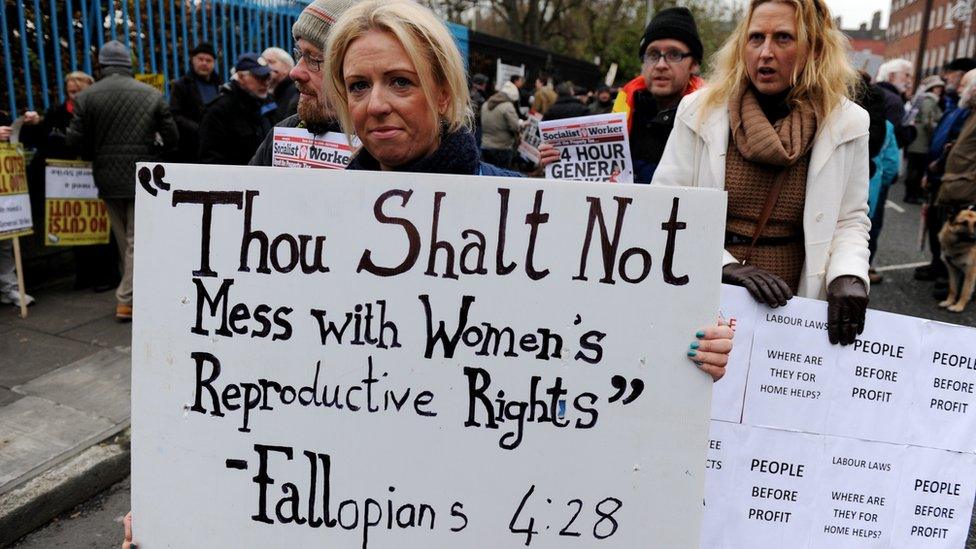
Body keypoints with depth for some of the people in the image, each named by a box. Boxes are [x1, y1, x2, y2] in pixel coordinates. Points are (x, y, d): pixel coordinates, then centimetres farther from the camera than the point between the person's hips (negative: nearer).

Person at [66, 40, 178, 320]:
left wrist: (98, 157, 16)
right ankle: (126, 300, -3)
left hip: (108, 179, 2)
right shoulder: (152, 95, -3)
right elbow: (171, 138, -3)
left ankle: (135, 289, 26)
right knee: (138, 239, 1)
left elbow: (75, 141, -3)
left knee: (124, 240, 16)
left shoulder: (86, 97, -1)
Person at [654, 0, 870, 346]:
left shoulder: (846, 123, -2)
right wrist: (725, 265, -19)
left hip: (790, 309, 1)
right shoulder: (700, 110, -5)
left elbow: (850, 219, 3)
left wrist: (847, 273, -16)